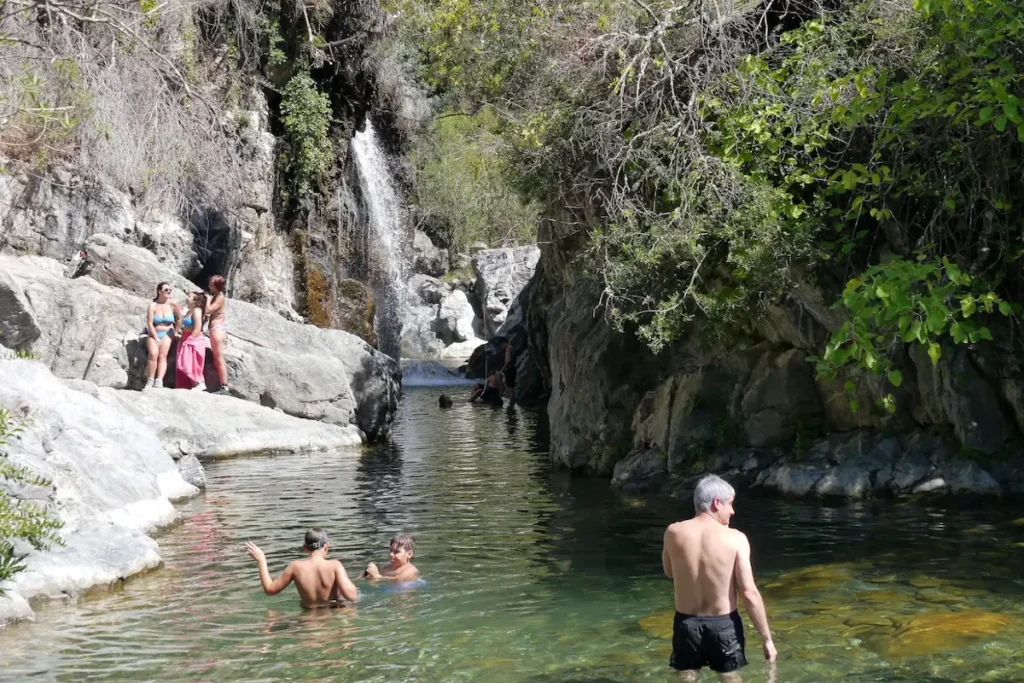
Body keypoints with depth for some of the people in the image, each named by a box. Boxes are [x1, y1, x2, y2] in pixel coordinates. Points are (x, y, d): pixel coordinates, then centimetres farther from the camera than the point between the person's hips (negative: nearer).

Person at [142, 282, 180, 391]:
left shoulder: (172, 305, -2)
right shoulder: (152, 305, -6)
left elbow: (179, 320, 12)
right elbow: (149, 324, -9)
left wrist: (175, 332, 10)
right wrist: (156, 338, -14)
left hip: (167, 334, 1)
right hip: (153, 334, 0)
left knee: (162, 355, -19)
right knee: (153, 354, -22)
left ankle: (159, 382, -27)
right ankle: (150, 381, -18)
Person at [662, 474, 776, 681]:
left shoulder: (673, 533, -8)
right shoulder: (735, 539, -14)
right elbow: (749, 593, -15)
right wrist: (766, 638, -8)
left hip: (687, 624, 1)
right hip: (723, 625, -1)